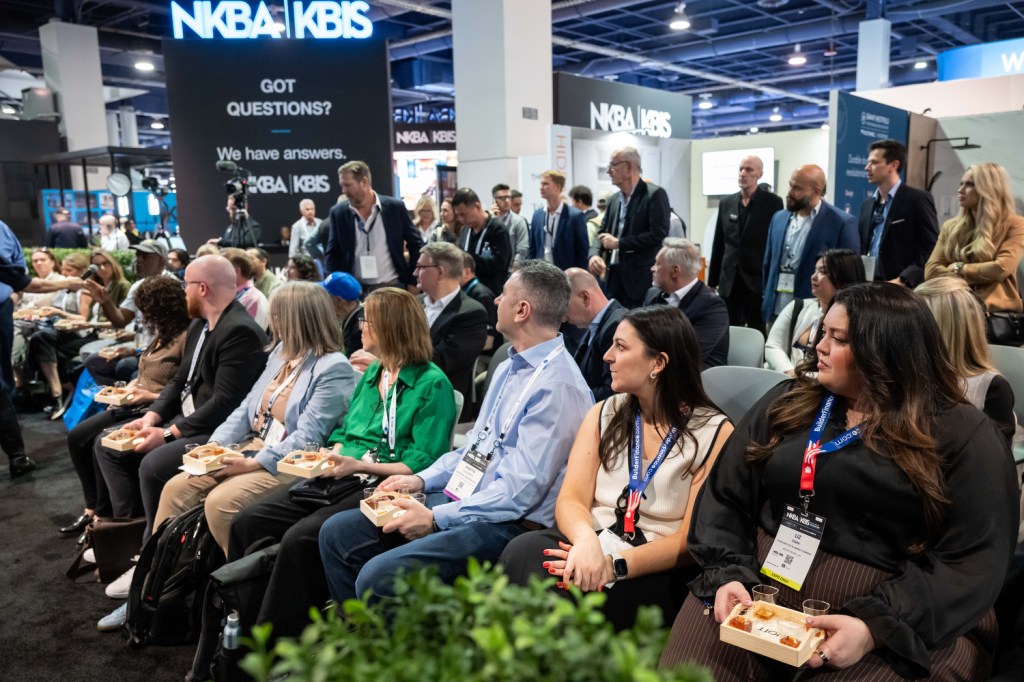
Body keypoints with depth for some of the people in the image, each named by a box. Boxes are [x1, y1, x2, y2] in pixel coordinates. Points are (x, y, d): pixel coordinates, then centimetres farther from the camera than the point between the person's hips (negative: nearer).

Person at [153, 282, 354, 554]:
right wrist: (214, 445, 0)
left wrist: (254, 463, -21)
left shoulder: (334, 369, -14)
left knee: (219, 502, -26)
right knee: (176, 488, -1)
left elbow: (307, 438, -19)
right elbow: (246, 408, 14)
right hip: (251, 449, 8)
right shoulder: (282, 351, 12)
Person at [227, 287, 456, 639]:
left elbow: (422, 464, -12)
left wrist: (359, 465, -18)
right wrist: (332, 454, 2)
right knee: (247, 522, -7)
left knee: (300, 538, -29)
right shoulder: (371, 374, 18)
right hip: (338, 479, 8)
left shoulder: (432, 384, -7)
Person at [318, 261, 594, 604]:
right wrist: (421, 479, 7)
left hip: (504, 523, -9)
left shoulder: (558, 385, -18)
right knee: (337, 533, 5)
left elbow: (521, 490, -21)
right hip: (457, 500, 10)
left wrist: (435, 518, -18)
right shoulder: (509, 367, 14)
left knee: (379, 575, -26)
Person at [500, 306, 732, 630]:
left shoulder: (714, 432, -2)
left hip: (658, 572, -4)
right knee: (522, 551, -29)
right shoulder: (603, 414, 11)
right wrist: (587, 540, -23)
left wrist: (615, 565, -22)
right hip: (593, 547, 4)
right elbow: (571, 499, 0)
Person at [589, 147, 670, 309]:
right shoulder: (614, 199, 15)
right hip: (614, 276, 7)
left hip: (641, 280, -7)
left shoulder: (655, 194, -8)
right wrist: (595, 254, -5)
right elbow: (603, 232, 17)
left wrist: (618, 243, -14)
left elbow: (659, 235, -17)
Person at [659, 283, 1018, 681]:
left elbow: (975, 561, -8)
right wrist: (727, 573, -9)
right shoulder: (786, 403, 9)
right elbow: (724, 495, 7)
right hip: (758, 593, 2)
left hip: (897, 625, -1)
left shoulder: (963, 435, 0)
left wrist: (875, 626, -19)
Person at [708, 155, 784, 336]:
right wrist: (712, 280, 10)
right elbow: (718, 244, 12)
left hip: (758, 280, -4)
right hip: (729, 281, 4)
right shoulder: (726, 203, 10)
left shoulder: (773, 202, -2)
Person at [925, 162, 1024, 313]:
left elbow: (1001, 269, -10)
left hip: (995, 309, -3)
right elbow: (930, 271, 3)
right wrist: (983, 275, -4)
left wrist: (959, 268, 1)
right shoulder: (951, 227, 13)